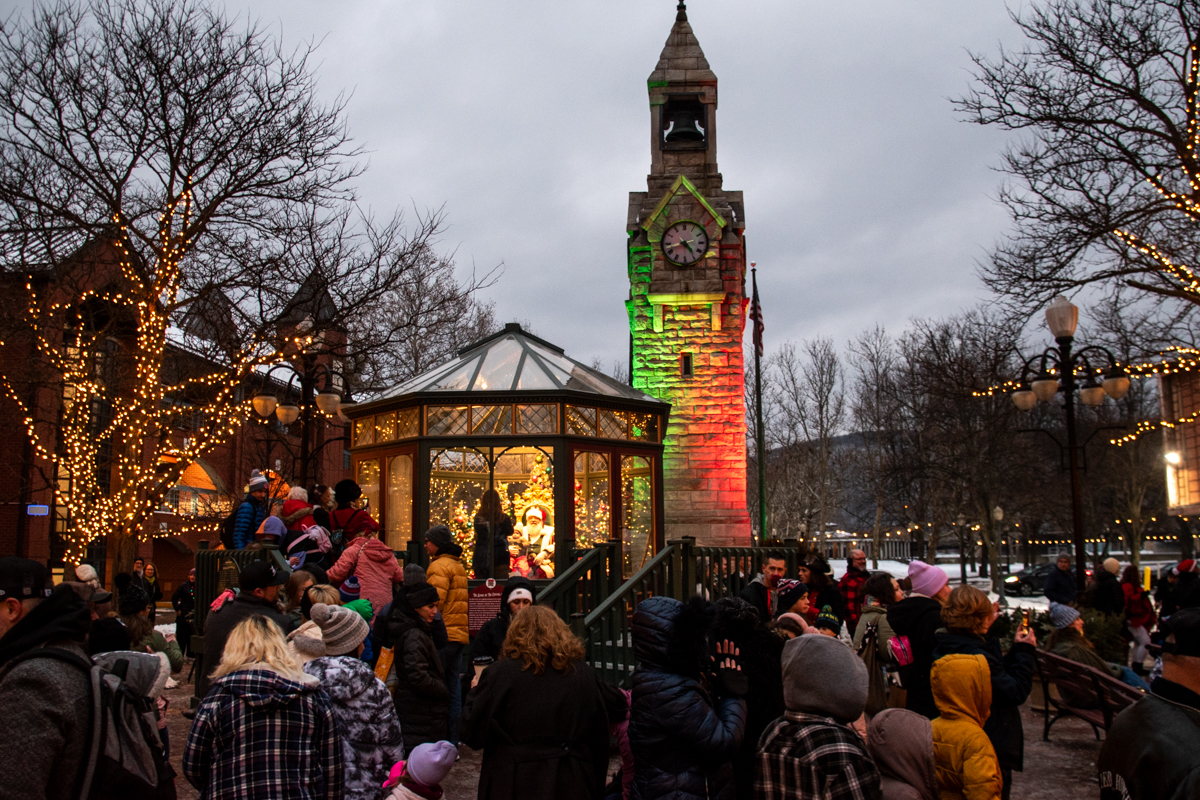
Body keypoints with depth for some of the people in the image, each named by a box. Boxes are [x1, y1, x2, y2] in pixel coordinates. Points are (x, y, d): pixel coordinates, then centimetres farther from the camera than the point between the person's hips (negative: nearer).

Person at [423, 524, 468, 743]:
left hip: (443, 634, -9)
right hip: (459, 633, 9)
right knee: (453, 684, 11)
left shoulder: (439, 565, -11)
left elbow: (436, 600, -19)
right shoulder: (457, 565, 19)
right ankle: (453, 737, 16)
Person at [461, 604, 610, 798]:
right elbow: (600, 739, 4)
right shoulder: (583, 673, 0)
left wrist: (475, 692, 11)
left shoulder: (501, 673, -9)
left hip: (516, 784, -2)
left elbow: (473, 735, -7)